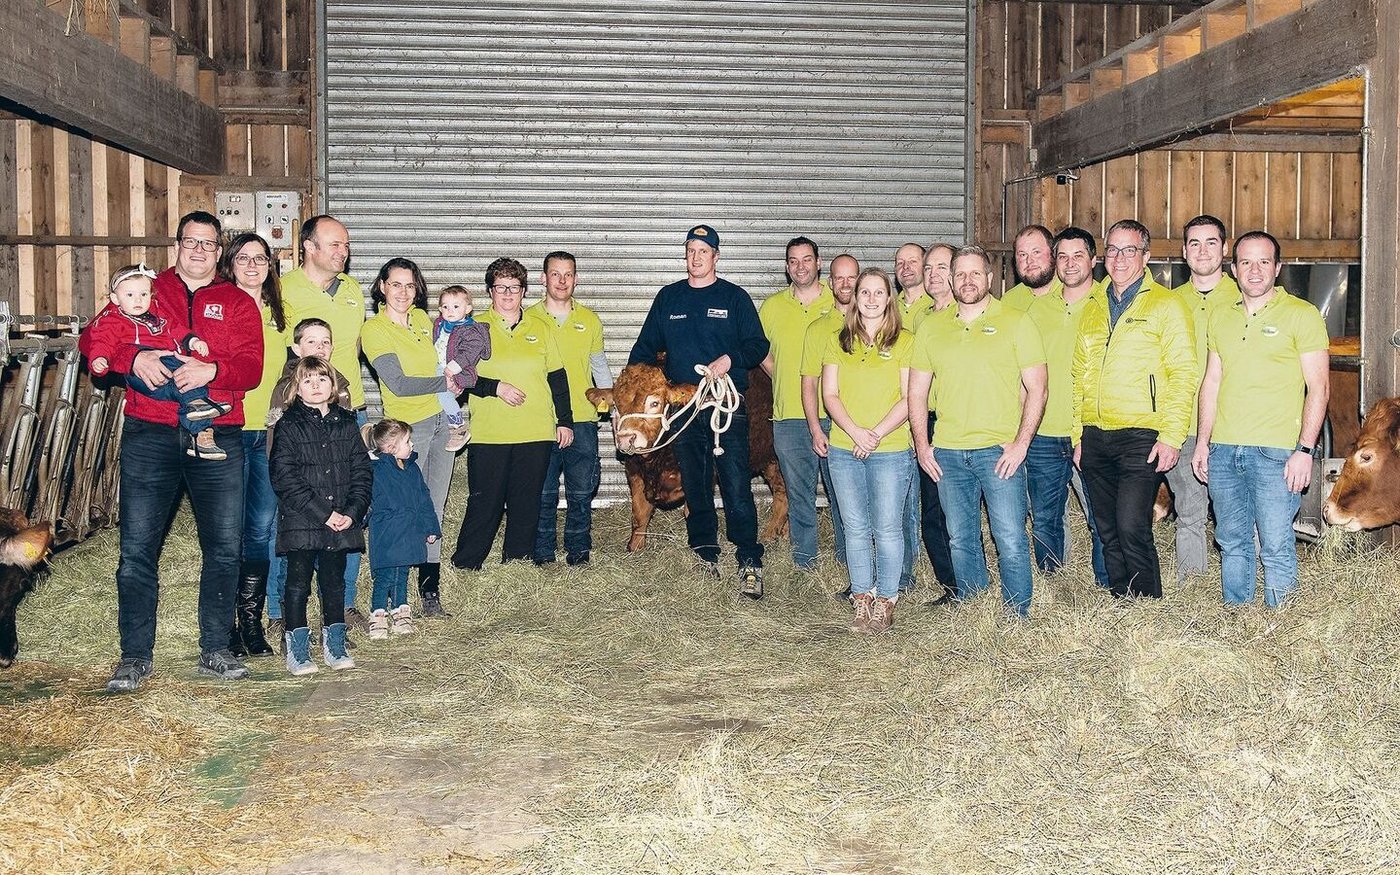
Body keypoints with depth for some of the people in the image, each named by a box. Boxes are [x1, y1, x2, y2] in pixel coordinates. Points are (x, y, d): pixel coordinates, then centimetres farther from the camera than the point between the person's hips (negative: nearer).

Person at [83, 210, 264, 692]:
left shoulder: (238, 303, 12)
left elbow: (252, 367, 0)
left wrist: (212, 370, -20)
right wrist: (133, 358, -14)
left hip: (218, 437, 0)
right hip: (149, 434, 0)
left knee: (225, 547, 2)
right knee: (137, 547, -1)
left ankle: (215, 650, 15)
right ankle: (135, 656, 8)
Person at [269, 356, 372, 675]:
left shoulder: (346, 423, 8)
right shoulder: (289, 425, -4)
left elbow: (362, 472, 7)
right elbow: (285, 478, -12)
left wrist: (352, 511, -8)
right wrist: (324, 513, -16)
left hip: (342, 522, 4)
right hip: (300, 523, -4)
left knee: (334, 582, 12)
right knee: (298, 584, 2)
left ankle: (335, 646, 22)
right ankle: (297, 651, 9)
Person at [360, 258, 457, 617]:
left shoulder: (422, 318, 9)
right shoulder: (373, 329, -8)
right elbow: (399, 384, -16)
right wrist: (445, 383, -12)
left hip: (443, 419, 6)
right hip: (408, 425, -6)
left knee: (434, 508, 8)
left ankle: (431, 591, 14)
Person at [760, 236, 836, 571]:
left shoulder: (840, 304, 3)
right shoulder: (772, 306, 9)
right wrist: (785, 380, 8)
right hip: (789, 414, 2)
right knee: (798, 489, 7)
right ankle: (805, 556, 17)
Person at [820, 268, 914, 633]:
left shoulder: (905, 342, 1)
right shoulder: (837, 342, 10)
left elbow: (909, 400, -5)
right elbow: (830, 394, 4)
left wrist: (876, 434, -14)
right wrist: (854, 431, -11)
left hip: (890, 450, -3)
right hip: (843, 450, 3)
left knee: (887, 528, 0)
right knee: (855, 528, 7)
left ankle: (885, 602, 9)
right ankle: (862, 601, 15)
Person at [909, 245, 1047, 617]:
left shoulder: (1015, 322, 0)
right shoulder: (931, 327, 10)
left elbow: (1036, 388, -2)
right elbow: (916, 391, 13)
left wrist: (1020, 443, -10)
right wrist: (922, 445, 4)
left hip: (1000, 451, -3)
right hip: (946, 453, 4)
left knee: (1011, 540, -4)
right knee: (961, 540, 11)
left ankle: (1017, 617, 8)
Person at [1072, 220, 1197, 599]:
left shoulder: (1166, 305, -1)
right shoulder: (1092, 309, 17)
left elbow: (1183, 374, -7)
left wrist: (1171, 437, -14)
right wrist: (1078, 435, 12)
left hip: (1141, 437, -6)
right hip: (1094, 437, 6)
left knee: (1132, 528, -13)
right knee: (1108, 533, 9)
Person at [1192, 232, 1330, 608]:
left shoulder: (1301, 314, -2)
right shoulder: (1221, 315, 13)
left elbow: (1318, 388, -5)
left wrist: (1304, 450, -13)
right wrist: (1202, 442, 12)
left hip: (1275, 451, -5)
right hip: (1223, 450, 5)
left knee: (1277, 547, -5)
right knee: (1232, 543, 10)